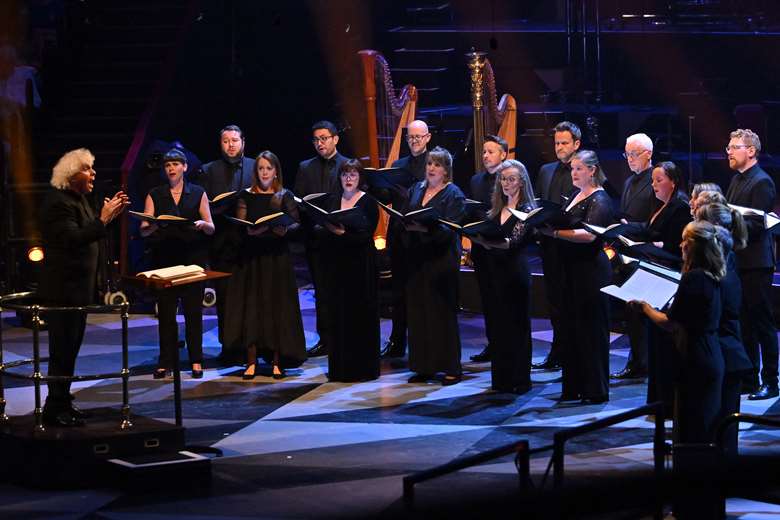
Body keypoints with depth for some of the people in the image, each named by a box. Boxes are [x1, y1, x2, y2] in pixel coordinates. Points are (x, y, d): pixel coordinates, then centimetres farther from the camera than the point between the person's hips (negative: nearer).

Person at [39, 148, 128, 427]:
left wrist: (109, 214, 6)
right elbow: (73, 238, -27)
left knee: (70, 348, 13)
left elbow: (88, 234, 16)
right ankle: (55, 409, -1)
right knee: (62, 349, -6)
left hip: (78, 287, 10)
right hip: (63, 289, -10)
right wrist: (103, 219, -28)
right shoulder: (59, 203, -18)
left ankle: (62, 402, 20)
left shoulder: (78, 199, 13)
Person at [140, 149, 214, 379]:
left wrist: (202, 224, -16)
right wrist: (155, 225, -21)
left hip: (193, 257, -1)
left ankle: (196, 360, 5)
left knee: (193, 309, -1)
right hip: (164, 258, 1)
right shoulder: (155, 195, 10)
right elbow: (143, 230, 1)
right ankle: (166, 362, 3)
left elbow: (211, 228, 6)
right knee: (165, 310, -1)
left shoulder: (198, 193, 9)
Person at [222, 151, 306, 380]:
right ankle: (251, 361, -1)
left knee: (277, 307, -2)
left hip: (277, 256, 0)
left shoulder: (285, 196, 6)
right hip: (251, 255, 1)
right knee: (251, 306, -3)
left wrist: (285, 229, -19)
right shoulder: (246, 196, 7)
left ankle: (277, 361, 2)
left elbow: (296, 222, 0)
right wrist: (251, 230, -20)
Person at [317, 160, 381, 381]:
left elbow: (366, 235, -11)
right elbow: (323, 231, 9)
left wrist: (343, 233, -24)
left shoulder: (368, 203, -2)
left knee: (360, 313, -3)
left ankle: (362, 367, 2)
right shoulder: (331, 201, 12)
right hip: (336, 264, 4)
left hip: (360, 265, -4)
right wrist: (327, 229, -13)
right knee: (337, 313, 3)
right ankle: (339, 367, 8)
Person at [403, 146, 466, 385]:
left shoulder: (454, 194, -4)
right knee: (418, 311, 5)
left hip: (441, 259, -6)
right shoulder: (416, 190, 15)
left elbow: (450, 229, -14)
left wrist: (426, 228, -29)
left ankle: (451, 368, 2)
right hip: (417, 258, 6)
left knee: (442, 312, -4)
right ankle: (424, 366, 11)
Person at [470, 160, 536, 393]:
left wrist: (489, 241, -34)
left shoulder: (526, 210, -5)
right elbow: (488, 238, 14)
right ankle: (500, 378, 13)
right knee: (497, 324, 8)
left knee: (516, 325, -2)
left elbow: (514, 241, -18)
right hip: (495, 271, 6)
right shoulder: (496, 209, 15)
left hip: (515, 273, -6)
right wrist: (479, 237, -8)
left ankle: (518, 380, 2)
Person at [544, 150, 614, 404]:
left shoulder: (599, 200, -10)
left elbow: (588, 235, -23)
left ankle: (596, 390, 4)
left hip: (591, 270, -8)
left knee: (591, 329, -2)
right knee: (571, 328, 9)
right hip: (572, 269, 8)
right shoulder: (575, 195, 15)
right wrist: (545, 224, 0)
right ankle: (573, 387, 16)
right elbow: (566, 225, 20)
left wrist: (554, 232, -28)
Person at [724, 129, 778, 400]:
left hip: (755, 263, -9)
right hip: (738, 262, 9)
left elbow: (756, 225, -19)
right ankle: (749, 378, 19)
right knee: (744, 323, 12)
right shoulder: (737, 180, 16)